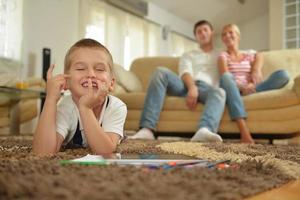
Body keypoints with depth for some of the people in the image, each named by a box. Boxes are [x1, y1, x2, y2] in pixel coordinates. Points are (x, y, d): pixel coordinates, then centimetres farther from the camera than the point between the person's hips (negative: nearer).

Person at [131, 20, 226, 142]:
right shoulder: (188, 55, 30)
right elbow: (185, 73, 7)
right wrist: (192, 87, -18)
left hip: (206, 87, -1)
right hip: (186, 85, 1)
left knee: (220, 92, -37)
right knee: (161, 72, -28)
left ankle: (205, 130, -71)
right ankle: (147, 129, -41)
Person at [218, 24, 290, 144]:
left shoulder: (251, 54, 21)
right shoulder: (223, 56, 12)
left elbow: (257, 76, 6)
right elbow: (225, 76, -7)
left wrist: (251, 86, -18)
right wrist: (241, 87, -27)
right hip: (232, 89, -2)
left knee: (283, 74, -18)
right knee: (226, 77, -41)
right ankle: (244, 132, -51)